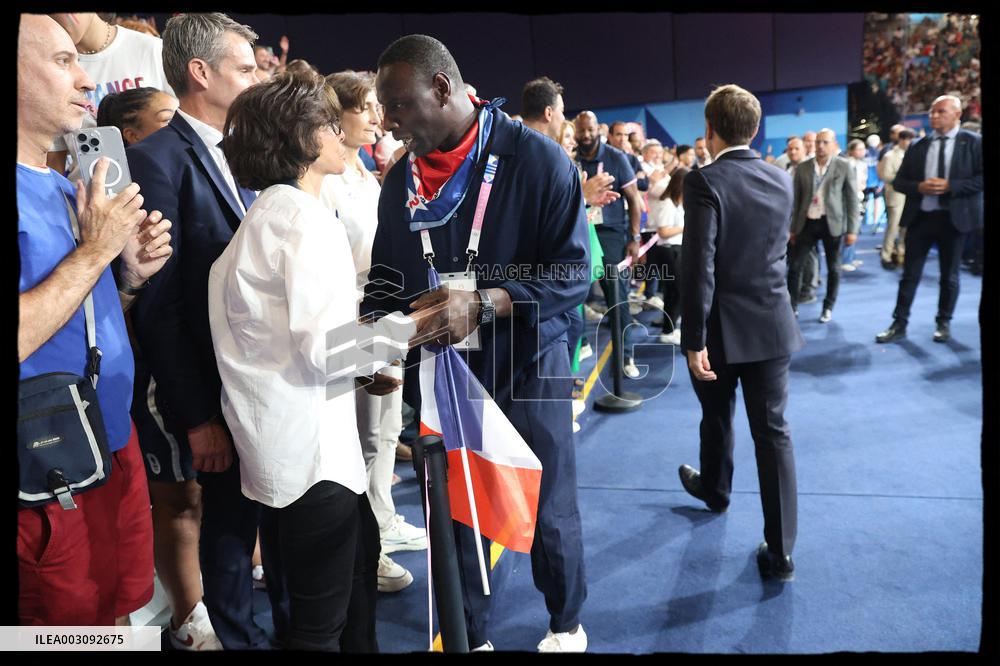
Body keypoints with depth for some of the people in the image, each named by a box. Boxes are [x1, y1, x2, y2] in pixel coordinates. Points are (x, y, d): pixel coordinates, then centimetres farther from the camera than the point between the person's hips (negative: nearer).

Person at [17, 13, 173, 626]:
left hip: (115, 443, 7)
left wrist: (133, 275, -3)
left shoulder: (65, 190, 10)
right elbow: (26, 338, -27)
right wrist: (95, 251, -19)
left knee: (118, 615, 21)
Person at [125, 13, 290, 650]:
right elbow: (158, 302, -15)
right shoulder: (157, 159, -12)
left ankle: (295, 624, 39)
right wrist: (196, 417, -16)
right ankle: (241, 638, 33)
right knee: (230, 525, 12)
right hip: (221, 394, -6)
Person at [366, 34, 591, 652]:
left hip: (526, 371, -4)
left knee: (548, 516, 12)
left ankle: (567, 626, 38)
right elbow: (386, 281, 12)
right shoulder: (400, 180, 6)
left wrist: (484, 304, -27)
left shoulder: (537, 158, -11)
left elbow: (574, 273, -14)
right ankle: (470, 636, 36)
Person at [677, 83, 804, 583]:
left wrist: (694, 340, -18)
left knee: (716, 418, 20)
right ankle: (780, 550, 8)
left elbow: (698, 266, -21)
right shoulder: (781, 180, 3)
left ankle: (714, 489, 47)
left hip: (721, 328, -3)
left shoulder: (704, 182, -15)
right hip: (772, 324, 4)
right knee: (773, 431, 6)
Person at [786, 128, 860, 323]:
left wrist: (852, 229, -6)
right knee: (795, 266, 1)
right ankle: (792, 305, 14)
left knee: (833, 268, 7)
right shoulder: (802, 167, 4)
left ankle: (828, 307, 20)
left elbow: (853, 199, -1)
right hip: (807, 222, 2)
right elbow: (796, 199, 8)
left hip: (831, 223, -2)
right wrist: (792, 228, 7)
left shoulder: (844, 166, -2)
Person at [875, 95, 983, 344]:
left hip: (953, 218, -2)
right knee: (910, 274, 5)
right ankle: (899, 325, 10)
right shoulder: (917, 147, 7)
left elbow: (980, 179, -8)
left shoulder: (973, 142, -1)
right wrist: (919, 187, -11)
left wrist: (949, 186, -18)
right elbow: (898, 181, 8)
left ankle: (944, 323, 23)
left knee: (949, 275, 10)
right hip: (920, 216, 2)